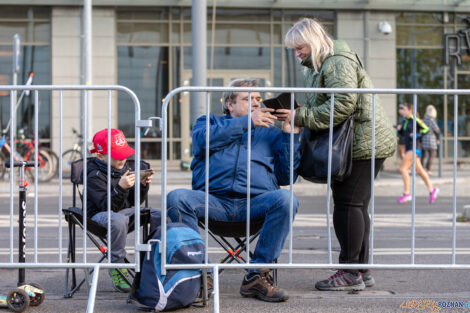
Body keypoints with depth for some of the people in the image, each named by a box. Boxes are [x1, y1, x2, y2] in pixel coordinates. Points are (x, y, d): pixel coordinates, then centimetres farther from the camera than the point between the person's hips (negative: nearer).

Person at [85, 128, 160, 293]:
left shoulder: (124, 168, 9)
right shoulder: (94, 176, -14)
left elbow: (134, 202, 11)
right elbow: (106, 206, -23)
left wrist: (143, 185, -6)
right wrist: (121, 188, -34)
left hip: (124, 210, 7)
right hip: (100, 214, -7)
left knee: (159, 216, -12)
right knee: (118, 221, -42)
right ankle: (116, 267, -28)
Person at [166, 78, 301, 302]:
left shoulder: (270, 133, 28)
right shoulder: (211, 122, 25)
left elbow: (286, 176, 16)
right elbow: (202, 140, -2)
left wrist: (291, 134, 9)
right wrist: (246, 122, -2)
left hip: (255, 202, 1)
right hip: (214, 199, -1)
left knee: (285, 199, -31)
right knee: (177, 198, -29)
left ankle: (256, 276, -26)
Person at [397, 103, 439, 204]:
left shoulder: (415, 120, -10)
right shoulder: (405, 121, 12)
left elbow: (426, 129, -4)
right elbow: (402, 132, 22)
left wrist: (417, 135, -17)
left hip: (415, 147, -9)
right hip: (409, 148, 9)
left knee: (403, 168, -15)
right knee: (419, 171, 12)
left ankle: (406, 193, -12)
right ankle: (432, 190, 21)